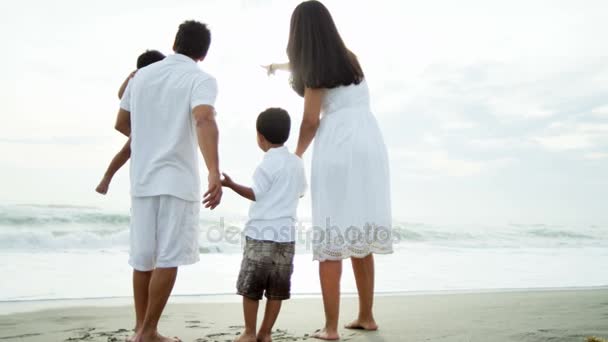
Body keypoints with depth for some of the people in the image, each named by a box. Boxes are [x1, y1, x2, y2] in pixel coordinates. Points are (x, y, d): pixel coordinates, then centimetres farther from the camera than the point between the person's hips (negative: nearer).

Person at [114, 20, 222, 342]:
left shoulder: (141, 75, 12)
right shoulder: (201, 79, -5)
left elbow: (121, 123, 19)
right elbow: (204, 121, -25)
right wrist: (214, 172, -34)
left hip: (142, 178, 6)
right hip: (178, 180, -5)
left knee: (143, 257, 13)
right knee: (168, 259, 2)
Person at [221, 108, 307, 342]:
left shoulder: (268, 163, -9)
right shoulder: (297, 163, 10)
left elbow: (255, 194, -9)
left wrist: (230, 184, -8)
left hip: (261, 233, -6)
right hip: (286, 234, 6)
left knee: (250, 286, 5)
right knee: (277, 288, 7)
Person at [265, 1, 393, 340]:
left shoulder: (317, 70, -1)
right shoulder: (348, 56, 18)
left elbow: (310, 122, -2)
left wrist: (296, 155, 16)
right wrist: (279, 66, 55)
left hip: (338, 148, -7)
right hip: (371, 145, 7)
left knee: (330, 241, -3)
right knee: (360, 237, 14)